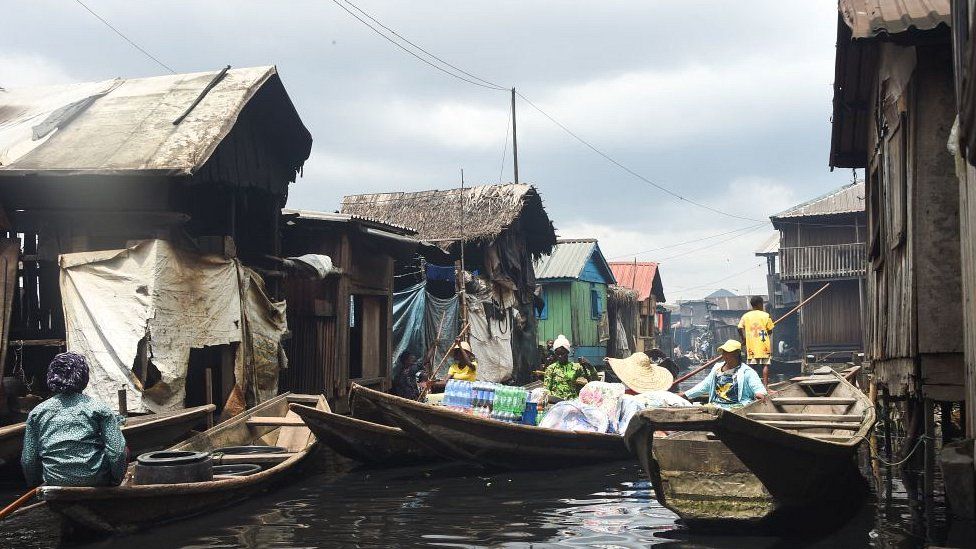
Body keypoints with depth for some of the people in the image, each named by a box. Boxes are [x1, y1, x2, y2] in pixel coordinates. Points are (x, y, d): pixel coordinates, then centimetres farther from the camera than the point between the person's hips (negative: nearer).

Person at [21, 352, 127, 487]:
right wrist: (117, 480, 6)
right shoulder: (99, 409, -5)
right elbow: (117, 452, -10)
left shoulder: (37, 413, 2)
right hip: (95, 480, -3)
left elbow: (28, 460, 2)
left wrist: (35, 484, 20)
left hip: (55, 482, 3)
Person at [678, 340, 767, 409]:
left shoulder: (747, 372, 0)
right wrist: (686, 394, 24)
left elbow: (759, 389, -9)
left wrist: (760, 394, -35)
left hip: (736, 407, -6)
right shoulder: (717, 368, 19)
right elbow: (705, 385, 28)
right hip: (714, 406, 6)